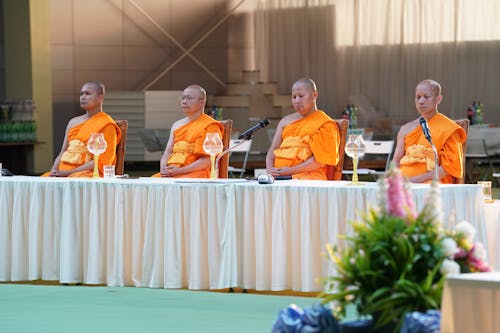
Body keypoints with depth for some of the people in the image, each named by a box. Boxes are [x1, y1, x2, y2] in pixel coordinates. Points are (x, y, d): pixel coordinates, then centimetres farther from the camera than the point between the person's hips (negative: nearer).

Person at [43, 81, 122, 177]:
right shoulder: (73, 122, 22)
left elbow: (101, 162, -9)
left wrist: (69, 172, -15)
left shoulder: (107, 125, 0)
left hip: (89, 173, -6)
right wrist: (54, 170, -4)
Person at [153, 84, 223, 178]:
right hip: (171, 172, 6)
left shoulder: (210, 126, 0)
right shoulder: (177, 125, 23)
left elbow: (208, 160, -10)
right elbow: (167, 153, 20)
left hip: (197, 172, -6)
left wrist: (181, 171, -17)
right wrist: (163, 168, -4)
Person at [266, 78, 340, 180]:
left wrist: (291, 171, -14)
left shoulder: (325, 124, 5)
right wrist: (270, 170, -3)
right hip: (279, 175, 5)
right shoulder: (285, 121, 25)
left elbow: (320, 161, -6)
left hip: (307, 175, -5)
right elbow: (272, 151, 20)